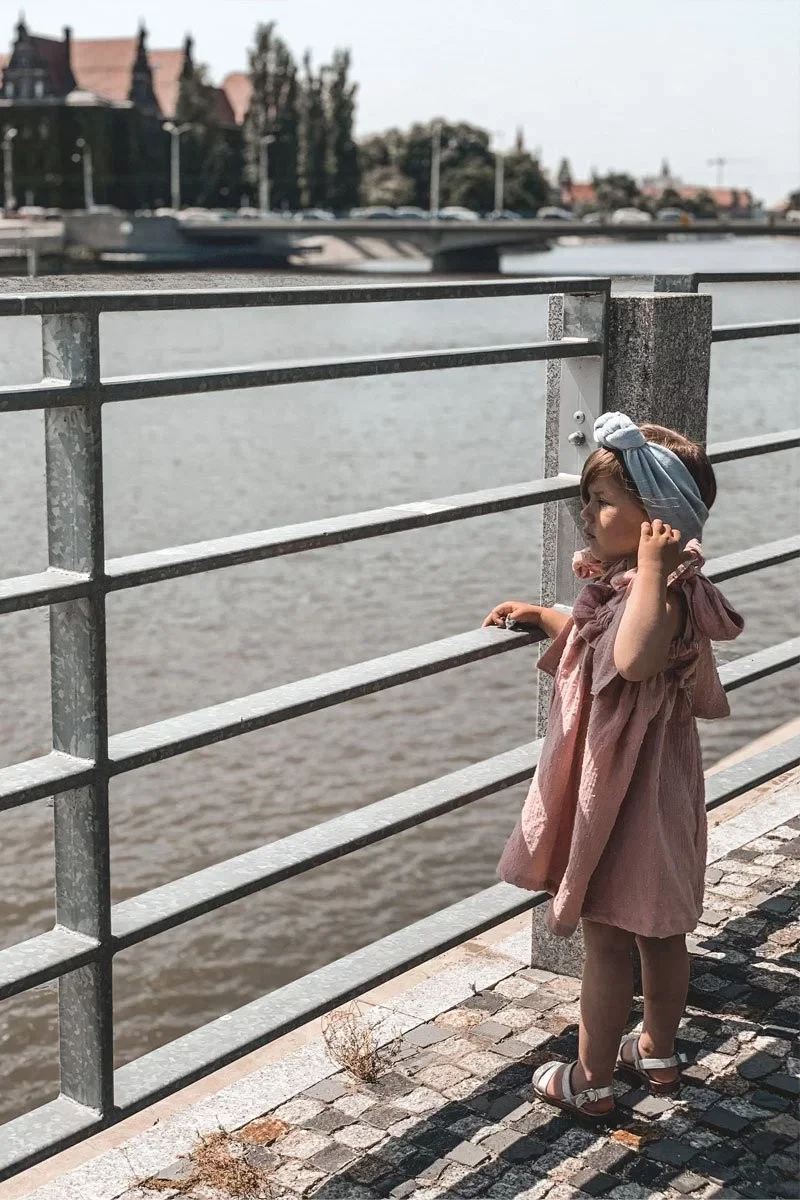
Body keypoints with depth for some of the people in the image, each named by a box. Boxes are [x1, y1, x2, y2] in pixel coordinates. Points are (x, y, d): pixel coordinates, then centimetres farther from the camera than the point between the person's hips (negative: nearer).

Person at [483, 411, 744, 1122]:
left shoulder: (665, 589, -26)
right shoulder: (629, 582, 5)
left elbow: (633, 658, -49)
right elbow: (598, 638, 27)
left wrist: (651, 566, -43)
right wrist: (540, 616, 21)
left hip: (624, 792, -10)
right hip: (656, 786, 10)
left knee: (605, 937, 3)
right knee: (660, 925, 21)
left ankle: (591, 1083, 16)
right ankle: (658, 1052, 37)